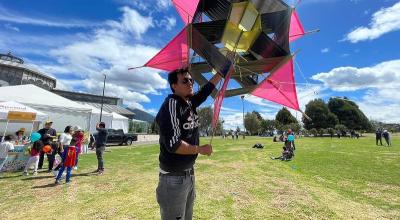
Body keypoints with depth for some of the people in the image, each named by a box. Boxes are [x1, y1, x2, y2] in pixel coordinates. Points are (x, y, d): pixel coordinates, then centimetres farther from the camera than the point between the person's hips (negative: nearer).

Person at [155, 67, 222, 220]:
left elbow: (208, 88, 13)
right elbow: (173, 144, -28)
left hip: (189, 174, 8)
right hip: (173, 178, -8)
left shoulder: (190, 102, 2)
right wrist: (200, 149, -15)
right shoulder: (171, 105, -21)